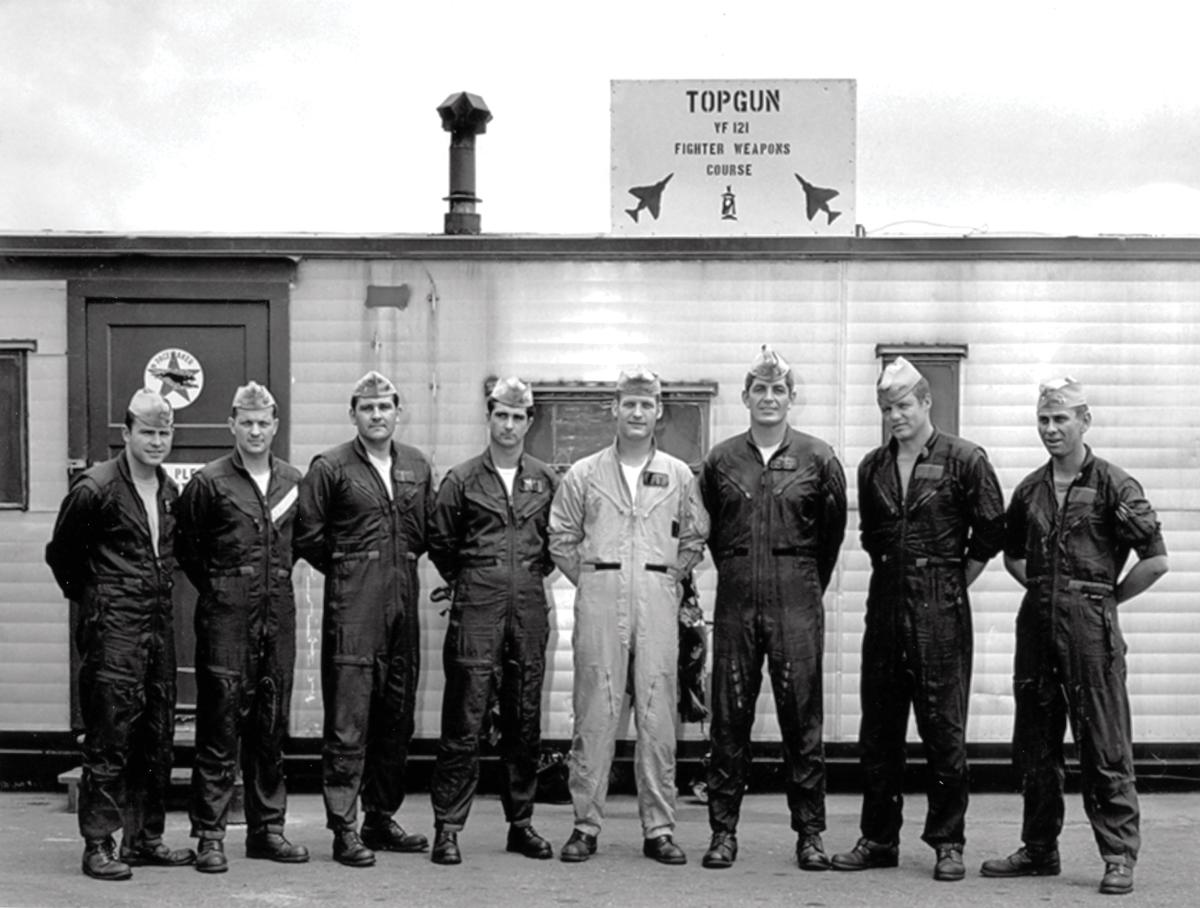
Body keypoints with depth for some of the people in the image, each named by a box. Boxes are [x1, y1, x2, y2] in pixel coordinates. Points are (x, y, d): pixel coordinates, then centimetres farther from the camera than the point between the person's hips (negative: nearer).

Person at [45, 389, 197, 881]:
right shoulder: (95, 487, -9)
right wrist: (91, 598, 5)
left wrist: (159, 591, 14)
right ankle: (98, 845, 0)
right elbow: (61, 554, 0)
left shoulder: (169, 490, 11)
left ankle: (145, 837, 19)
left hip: (159, 627, 7)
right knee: (109, 741, -5)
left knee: (157, 740, 10)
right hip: (113, 632, -7)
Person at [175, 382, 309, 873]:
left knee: (271, 725, 9)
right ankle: (210, 835, 0)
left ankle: (267, 828, 18)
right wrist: (218, 588, 5)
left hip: (279, 615, 4)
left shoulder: (293, 481, 9)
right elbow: (185, 547, 4)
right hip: (226, 617, -4)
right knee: (220, 725, -4)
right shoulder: (208, 483, -3)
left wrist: (275, 580, 13)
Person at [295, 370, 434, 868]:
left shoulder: (418, 467, 12)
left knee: (396, 715, 9)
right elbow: (307, 536, -2)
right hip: (352, 605, -5)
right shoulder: (329, 467, -3)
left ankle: (381, 820, 20)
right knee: (348, 719, -6)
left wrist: (400, 565, 12)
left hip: (403, 600, 5)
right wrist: (348, 571, 4)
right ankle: (344, 829, -3)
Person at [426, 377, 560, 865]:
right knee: (464, 722, -6)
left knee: (525, 720, 8)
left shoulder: (546, 481, 9)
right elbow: (440, 542, 8)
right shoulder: (461, 480, 2)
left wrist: (531, 574, 13)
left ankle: (521, 823, 17)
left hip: (530, 609, 3)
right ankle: (448, 827, -1)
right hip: (476, 610, -3)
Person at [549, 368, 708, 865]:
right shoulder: (584, 474, 8)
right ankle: (586, 824, 5)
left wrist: (667, 577, 5)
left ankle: (659, 828, 6)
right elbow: (561, 538, 11)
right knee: (594, 711, -1)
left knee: (657, 713, 0)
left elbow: (695, 538, 15)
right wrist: (590, 579, 4)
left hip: (658, 600, 1)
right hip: (599, 600, -1)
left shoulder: (679, 475, 10)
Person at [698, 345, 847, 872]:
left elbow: (833, 530, 9)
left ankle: (810, 832, 9)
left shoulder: (817, 459, 2)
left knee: (802, 716, 1)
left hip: (797, 601, -1)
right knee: (729, 717, 3)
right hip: (736, 600, 2)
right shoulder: (721, 460, 6)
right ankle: (723, 831, 10)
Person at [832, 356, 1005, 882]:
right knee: (878, 729, 7)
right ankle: (878, 839, 15)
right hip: (885, 603, 5)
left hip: (940, 609, -5)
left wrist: (953, 582, 1)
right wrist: (889, 574, 14)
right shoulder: (873, 467, 11)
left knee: (944, 729, -2)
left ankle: (948, 843, 6)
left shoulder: (965, 460, -3)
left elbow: (990, 533, 0)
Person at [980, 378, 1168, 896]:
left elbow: (1156, 560, -6)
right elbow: (1012, 555, 26)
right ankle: (1039, 850, 21)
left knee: (1104, 746, -3)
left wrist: (1106, 597, -2)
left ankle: (1119, 856, 4)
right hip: (1037, 624, 6)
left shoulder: (1113, 485, -5)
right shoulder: (1030, 489, 12)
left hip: (1090, 626, -6)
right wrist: (1044, 590, 14)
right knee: (1034, 745, 11)